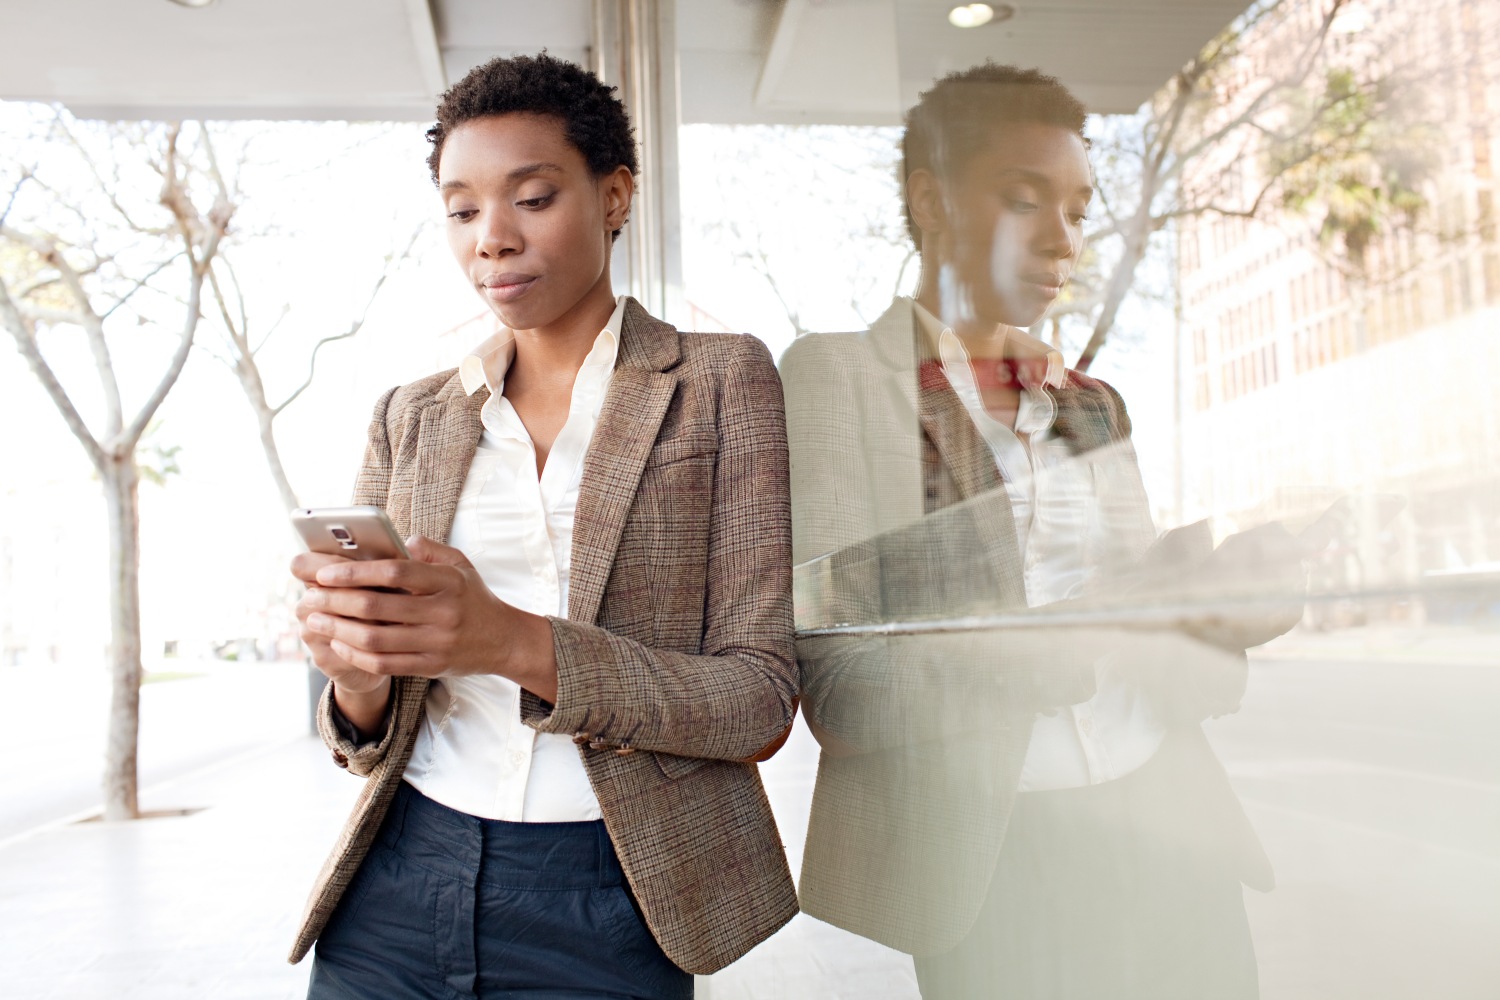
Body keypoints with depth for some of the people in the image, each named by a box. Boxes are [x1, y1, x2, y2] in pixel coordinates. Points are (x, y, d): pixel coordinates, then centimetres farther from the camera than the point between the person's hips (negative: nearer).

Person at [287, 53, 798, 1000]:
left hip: (602, 916, -3)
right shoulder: (413, 418, 6)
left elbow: (760, 704, -11)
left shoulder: (719, 381, -3)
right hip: (397, 891, 3)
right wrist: (358, 678, -16)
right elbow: (365, 740, 7)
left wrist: (517, 644, -24)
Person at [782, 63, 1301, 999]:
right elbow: (843, 684, -13)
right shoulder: (834, 375, -3)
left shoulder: (1095, 404, 14)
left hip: (1164, 843, 5)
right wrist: (1092, 638, -20)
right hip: (977, 863, -5)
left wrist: (1210, 612, -9)